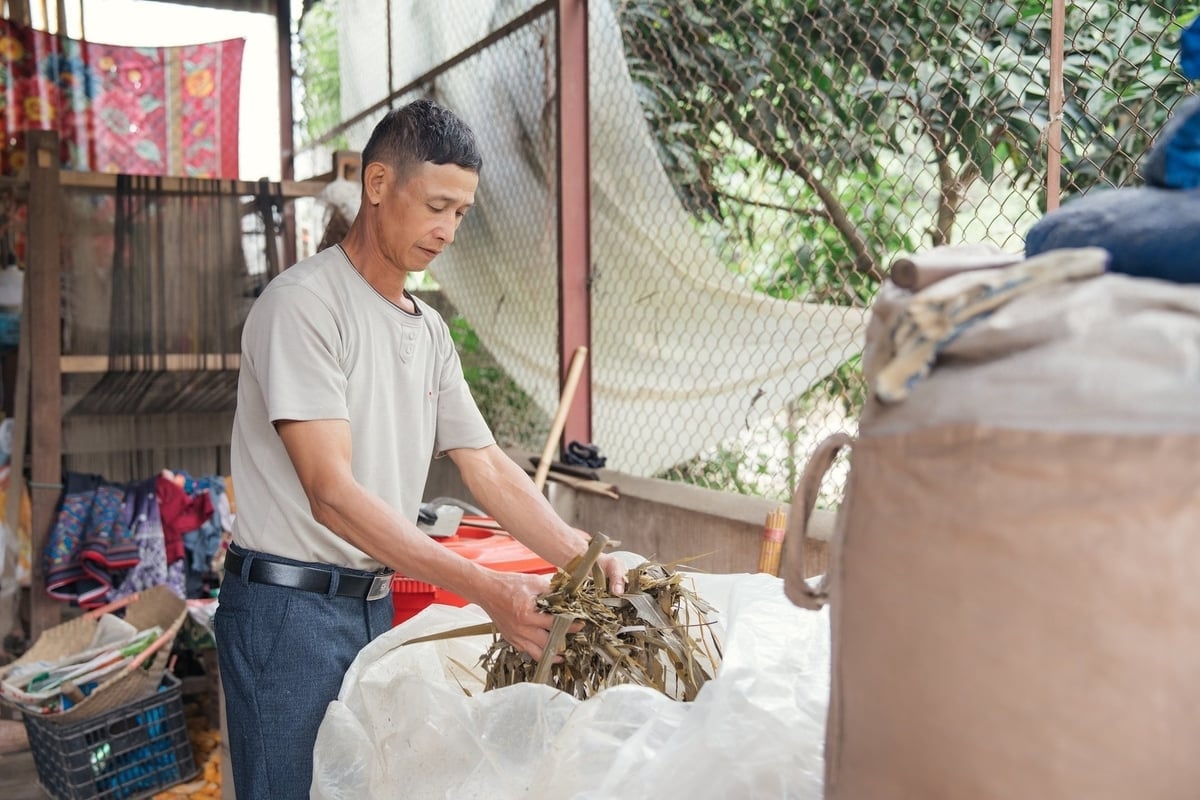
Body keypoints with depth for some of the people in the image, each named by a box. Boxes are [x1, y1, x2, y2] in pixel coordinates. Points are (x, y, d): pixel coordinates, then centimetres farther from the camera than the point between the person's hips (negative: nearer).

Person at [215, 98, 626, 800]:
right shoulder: (304, 302, -15)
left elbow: (487, 466, 9)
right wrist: (488, 589, -27)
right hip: (291, 609, -7)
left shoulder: (430, 331, 10)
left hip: (377, 603, 7)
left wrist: (581, 556, -7)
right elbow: (332, 494, -23)